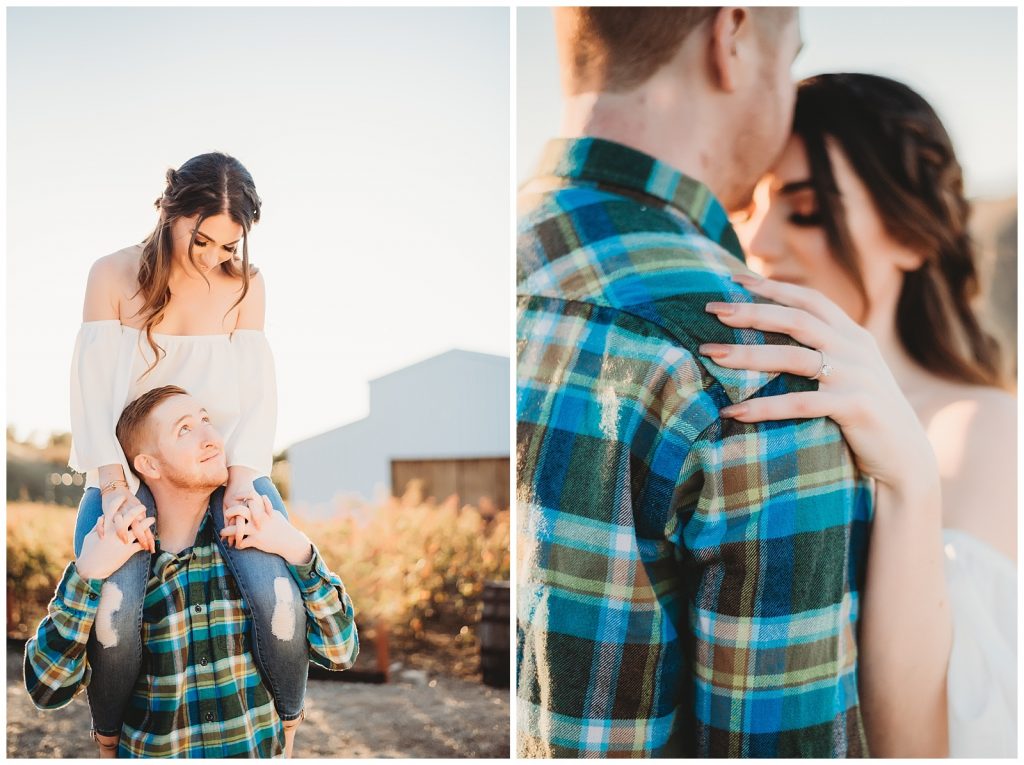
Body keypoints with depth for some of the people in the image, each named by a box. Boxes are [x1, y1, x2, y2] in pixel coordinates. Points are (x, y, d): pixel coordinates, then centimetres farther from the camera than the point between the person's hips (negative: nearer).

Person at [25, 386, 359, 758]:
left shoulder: (260, 542, -3)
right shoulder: (114, 556, -4)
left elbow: (339, 652, -4)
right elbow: (47, 689, -8)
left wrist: (301, 553, -16)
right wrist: (85, 577, -19)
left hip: (259, 749, 1)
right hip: (150, 750, -1)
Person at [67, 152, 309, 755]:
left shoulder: (246, 285, 3)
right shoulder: (114, 275, -1)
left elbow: (258, 393, -3)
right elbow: (92, 386, -7)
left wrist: (241, 479, -20)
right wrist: (115, 489, -22)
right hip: (129, 466, 0)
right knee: (114, 610, -28)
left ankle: (288, 731, 2)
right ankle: (110, 745, 3)